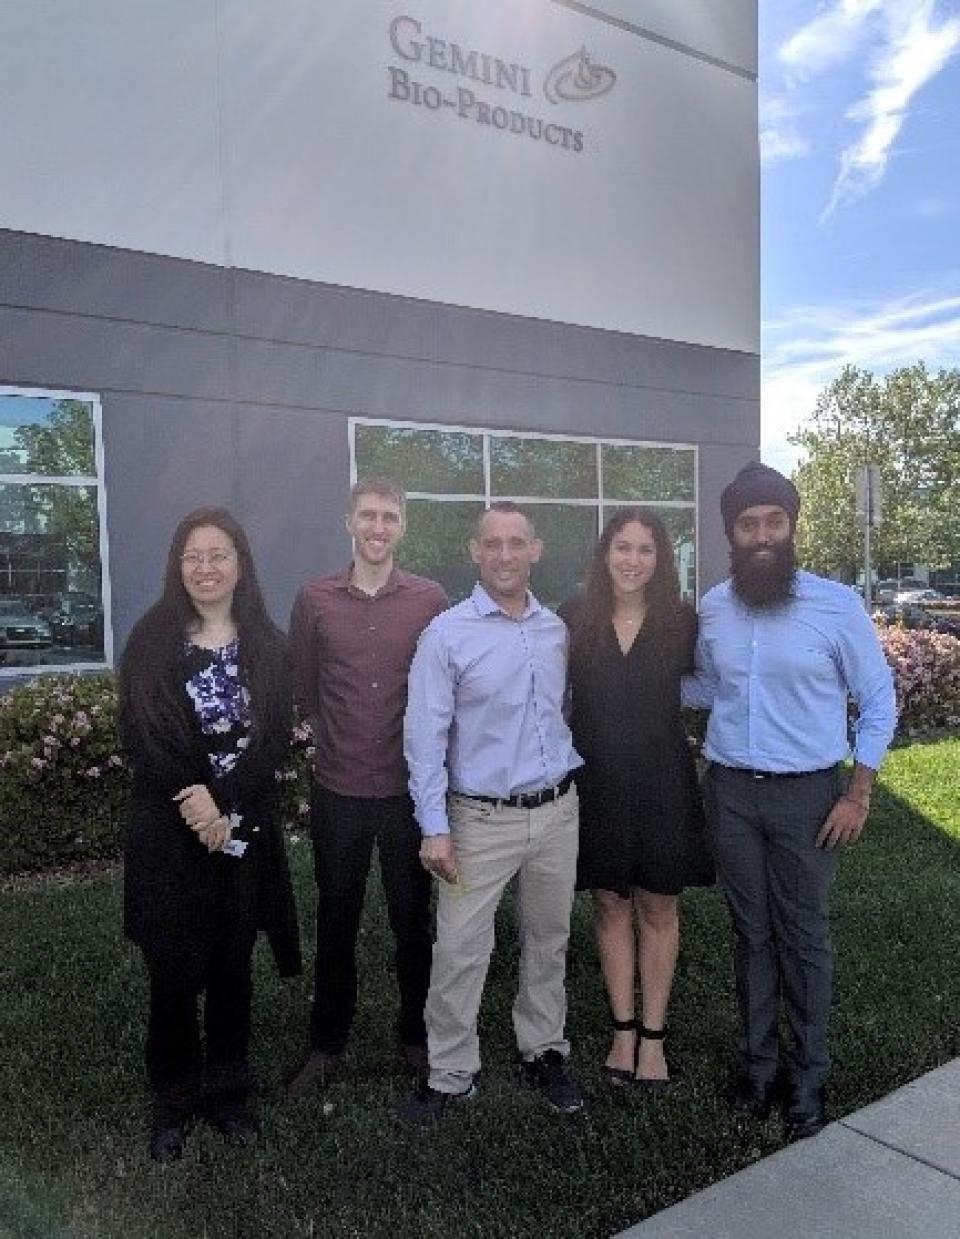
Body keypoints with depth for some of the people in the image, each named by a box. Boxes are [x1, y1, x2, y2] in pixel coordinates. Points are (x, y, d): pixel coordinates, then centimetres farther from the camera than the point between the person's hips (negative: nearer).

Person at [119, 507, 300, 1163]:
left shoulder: (267, 646, 2)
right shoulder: (152, 640, 0)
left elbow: (275, 735, -5)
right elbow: (141, 734, -6)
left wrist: (223, 807, -15)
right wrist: (192, 803, -15)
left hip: (244, 827, 1)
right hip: (168, 829, -1)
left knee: (232, 965, 12)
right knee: (174, 970, 7)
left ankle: (230, 1091, 30)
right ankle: (175, 1100, 26)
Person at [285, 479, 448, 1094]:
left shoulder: (430, 599, -4)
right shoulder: (315, 599, -1)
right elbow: (304, 689, 8)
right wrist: (342, 742, 10)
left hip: (410, 788, 0)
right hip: (339, 790, 1)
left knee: (414, 920, 13)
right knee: (336, 924, 14)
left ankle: (417, 1037, 33)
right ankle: (327, 1044, 32)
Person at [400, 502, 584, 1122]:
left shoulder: (557, 630, 4)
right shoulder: (447, 634, -10)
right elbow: (426, 737, -11)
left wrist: (568, 777, 10)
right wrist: (435, 828, -13)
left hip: (558, 810, 5)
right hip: (483, 818, -4)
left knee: (549, 939, 16)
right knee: (460, 950, 1)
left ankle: (544, 1051, 35)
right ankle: (449, 1073, 20)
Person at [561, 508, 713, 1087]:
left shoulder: (682, 622, -5)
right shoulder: (575, 620, -5)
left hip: (662, 786, 0)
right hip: (597, 784, 1)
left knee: (658, 910, 11)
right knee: (611, 907, 13)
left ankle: (653, 1036, 26)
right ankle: (624, 1030, 29)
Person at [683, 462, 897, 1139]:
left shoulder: (837, 604, -10)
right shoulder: (713, 607, 0)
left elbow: (879, 700, -3)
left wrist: (858, 794, -7)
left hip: (807, 793, -3)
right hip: (732, 791, 3)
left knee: (804, 937, 8)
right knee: (751, 932, 14)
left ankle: (808, 1076, 26)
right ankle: (759, 1060, 31)